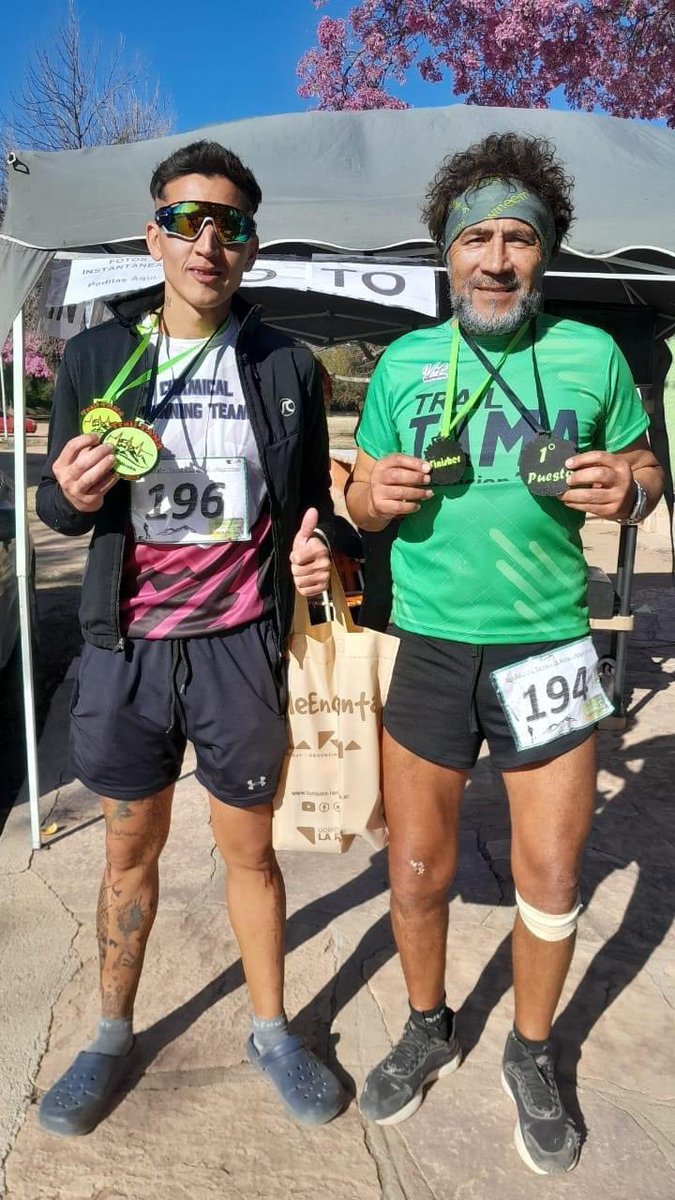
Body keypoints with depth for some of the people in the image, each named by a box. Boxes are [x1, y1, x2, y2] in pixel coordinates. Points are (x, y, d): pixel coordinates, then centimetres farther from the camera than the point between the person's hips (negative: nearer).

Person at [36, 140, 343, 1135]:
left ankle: (272, 1031, 37)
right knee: (131, 849, 16)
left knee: (250, 849, 13)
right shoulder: (95, 357, 2)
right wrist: (71, 494, -19)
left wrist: (314, 548, -15)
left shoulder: (288, 368, 1)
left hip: (239, 643, 0)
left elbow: (313, 503, 7)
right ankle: (113, 1035, 39)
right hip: (126, 644, 1)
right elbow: (58, 507, 4)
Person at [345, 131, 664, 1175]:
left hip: (547, 642, 0)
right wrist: (376, 495, -14)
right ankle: (429, 1030, 40)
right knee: (417, 868, 11)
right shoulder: (404, 362, 4)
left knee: (551, 874, 9)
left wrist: (628, 489, -13)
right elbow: (362, 503, 9)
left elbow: (647, 471, 10)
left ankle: (532, 1056, 37)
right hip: (431, 646, 1)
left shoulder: (592, 353, 0)